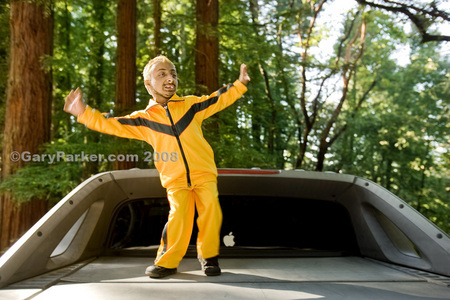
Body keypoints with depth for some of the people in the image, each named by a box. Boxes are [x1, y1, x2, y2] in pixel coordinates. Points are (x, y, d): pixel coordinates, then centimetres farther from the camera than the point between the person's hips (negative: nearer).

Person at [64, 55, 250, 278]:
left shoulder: (190, 104, 10)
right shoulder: (144, 118, 8)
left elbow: (219, 100, 13)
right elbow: (112, 125, 6)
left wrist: (240, 84, 5)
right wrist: (84, 113, -2)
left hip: (204, 174, 1)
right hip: (176, 180, -1)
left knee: (211, 212, -12)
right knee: (178, 216, -17)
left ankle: (208, 256, 11)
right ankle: (166, 262, 4)